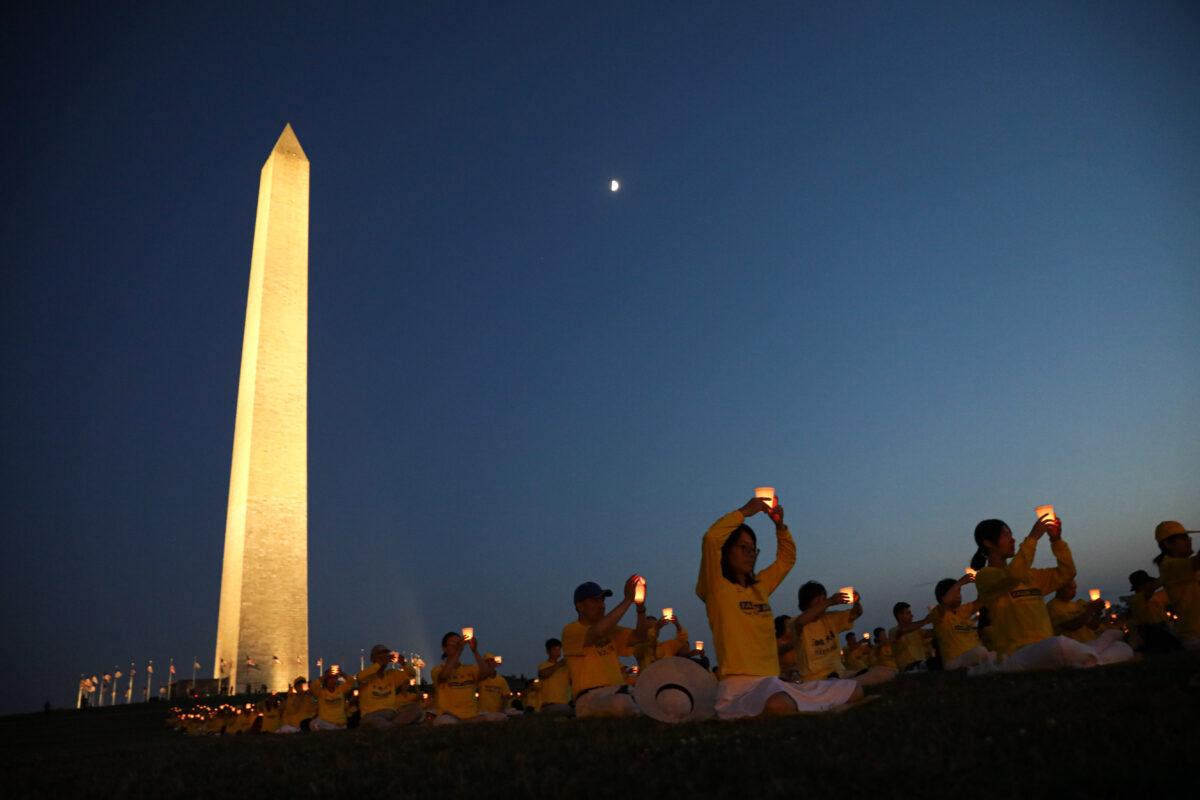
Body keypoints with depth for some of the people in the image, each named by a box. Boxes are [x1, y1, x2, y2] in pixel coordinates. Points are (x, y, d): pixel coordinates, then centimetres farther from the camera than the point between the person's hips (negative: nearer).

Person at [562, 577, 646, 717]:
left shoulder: (610, 629, 22)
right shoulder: (571, 630, -1)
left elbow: (638, 637, 10)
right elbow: (598, 632, -21)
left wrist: (640, 607, -6)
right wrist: (627, 600, -17)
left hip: (619, 692, 6)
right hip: (590, 697, -6)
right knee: (620, 702, -37)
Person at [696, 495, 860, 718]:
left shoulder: (760, 586, 20)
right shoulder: (716, 589, 0)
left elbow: (786, 559, 33)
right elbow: (711, 539, -16)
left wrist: (780, 525, 17)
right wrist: (744, 511, -4)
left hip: (772, 682, 8)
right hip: (739, 685, -8)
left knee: (854, 691, 7)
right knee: (780, 707, -43)